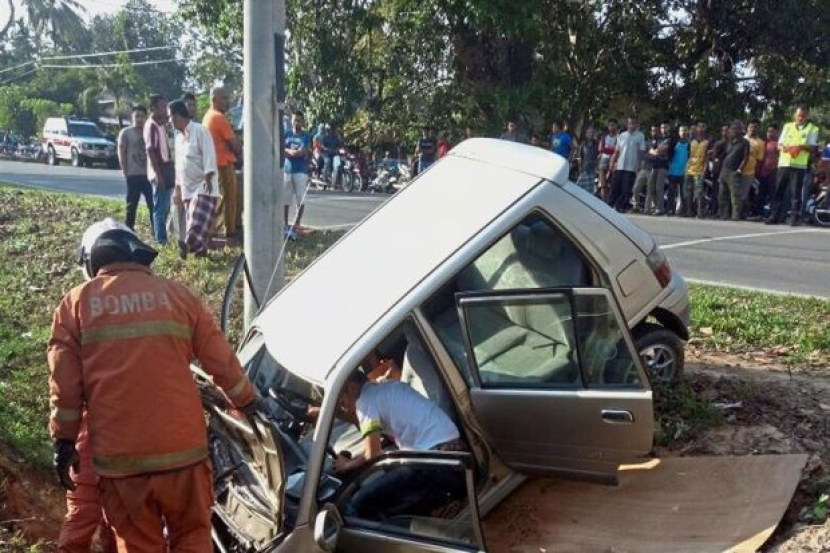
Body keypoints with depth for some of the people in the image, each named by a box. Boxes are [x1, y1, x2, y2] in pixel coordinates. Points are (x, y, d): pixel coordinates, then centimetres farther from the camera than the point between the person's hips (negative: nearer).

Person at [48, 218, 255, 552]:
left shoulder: (75, 304, 4)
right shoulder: (178, 295, 6)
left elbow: (65, 384, 1)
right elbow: (222, 362, 9)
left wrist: (64, 443, 11)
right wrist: (248, 403, 24)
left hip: (118, 455, 0)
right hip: (182, 447, 0)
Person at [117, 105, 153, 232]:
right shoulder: (126, 132, 1)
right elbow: (121, 152, -1)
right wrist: (125, 172, -7)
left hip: (148, 174, 2)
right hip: (133, 175, -2)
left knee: (153, 203, 0)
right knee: (132, 204, 4)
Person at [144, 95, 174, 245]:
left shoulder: (161, 125, 15)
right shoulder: (151, 125, -12)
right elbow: (150, 151, -18)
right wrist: (158, 174, -22)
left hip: (167, 169, 9)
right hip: (159, 172, -9)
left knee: (165, 207, 14)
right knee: (160, 208, -5)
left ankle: (162, 237, 21)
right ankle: (161, 240, -1)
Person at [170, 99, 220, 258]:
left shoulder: (199, 130, -8)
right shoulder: (179, 137, 17)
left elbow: (209, 155, -16)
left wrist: (208, 178, -27)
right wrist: (177, 189, 20)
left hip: (204, 186, -8)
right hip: (188, 188, 8)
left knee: (199, 219, -19)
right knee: (194, 220, 6)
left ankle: (189, 245, -31)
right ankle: (200, 250, 9)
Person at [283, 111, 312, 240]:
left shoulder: (305, 136, 1)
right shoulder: (286, 134, 9)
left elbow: (302, 152, -11)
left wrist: (288, 151, -4)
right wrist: (292, 151, -11)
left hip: (301, 171, -2)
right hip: (287, 170, 3)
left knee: (300, 200, -3)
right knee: (285, 200, 4)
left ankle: (296, 225, 5)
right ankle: (285, 225, 14)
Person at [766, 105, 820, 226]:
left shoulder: (813, 129, 4)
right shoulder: (788, 126, 14)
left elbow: (813, 148, -3)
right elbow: (779, 145, 11)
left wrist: (801, 146, -23)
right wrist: (785, 148, -13)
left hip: (799, 165, -3)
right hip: (784, 163, 3)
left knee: (796, 193, -4)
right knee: (778, 191, 3)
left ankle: (795, 217, -2)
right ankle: (774, 216, 7)